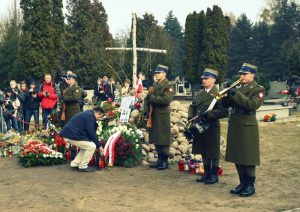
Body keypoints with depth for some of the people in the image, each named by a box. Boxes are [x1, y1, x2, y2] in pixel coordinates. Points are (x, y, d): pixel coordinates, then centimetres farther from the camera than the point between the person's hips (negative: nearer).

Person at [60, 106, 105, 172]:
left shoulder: (87, 114, 21)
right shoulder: (90, 116, -11)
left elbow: (88, 132, 24)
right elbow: (91, 133, -14)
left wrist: (97, 145, 22)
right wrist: (98, 146, -5)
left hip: (68, 133, 11)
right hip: (72, 135, -11)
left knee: (86, 146, 21)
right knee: (92, 146, -7)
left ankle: (74, 164, 21)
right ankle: (83, 166, 2)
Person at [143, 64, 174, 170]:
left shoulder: (168, 86, -7)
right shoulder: (154, 85, 15)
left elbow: (166, 100, -22)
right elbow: (147, 99, 15)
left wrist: (152, 98, -15)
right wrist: (146, 111, 0)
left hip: (162, 117, -7)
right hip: (153, 116, 7)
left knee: (163, 140, -1)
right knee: (156, 139, 11)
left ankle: (165, 161, 9)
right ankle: (160, 160, 22)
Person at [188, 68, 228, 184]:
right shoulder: (200, 93, 12)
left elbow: (223, 111, -19)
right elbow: (193, 106, 18)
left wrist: (207, 115, -24)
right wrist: (191, 117, 0)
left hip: (212, 128, -7)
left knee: (213, 152, 5)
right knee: (204, 152, 15)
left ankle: (214, 175, 18)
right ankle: (206, 173, 28)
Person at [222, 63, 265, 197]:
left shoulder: (258, 89, -4)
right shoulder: (238, 88, 15)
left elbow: (252, 105, -21)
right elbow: (225, 104, 11)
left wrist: (236, 94, -22)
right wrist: (227, 93, -7)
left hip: (247, 127, -7)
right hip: (234, 127, 7)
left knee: (248, 157, -1)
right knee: (237, 157, 10)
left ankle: (250, 186, 9)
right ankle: (242, 183, 21)